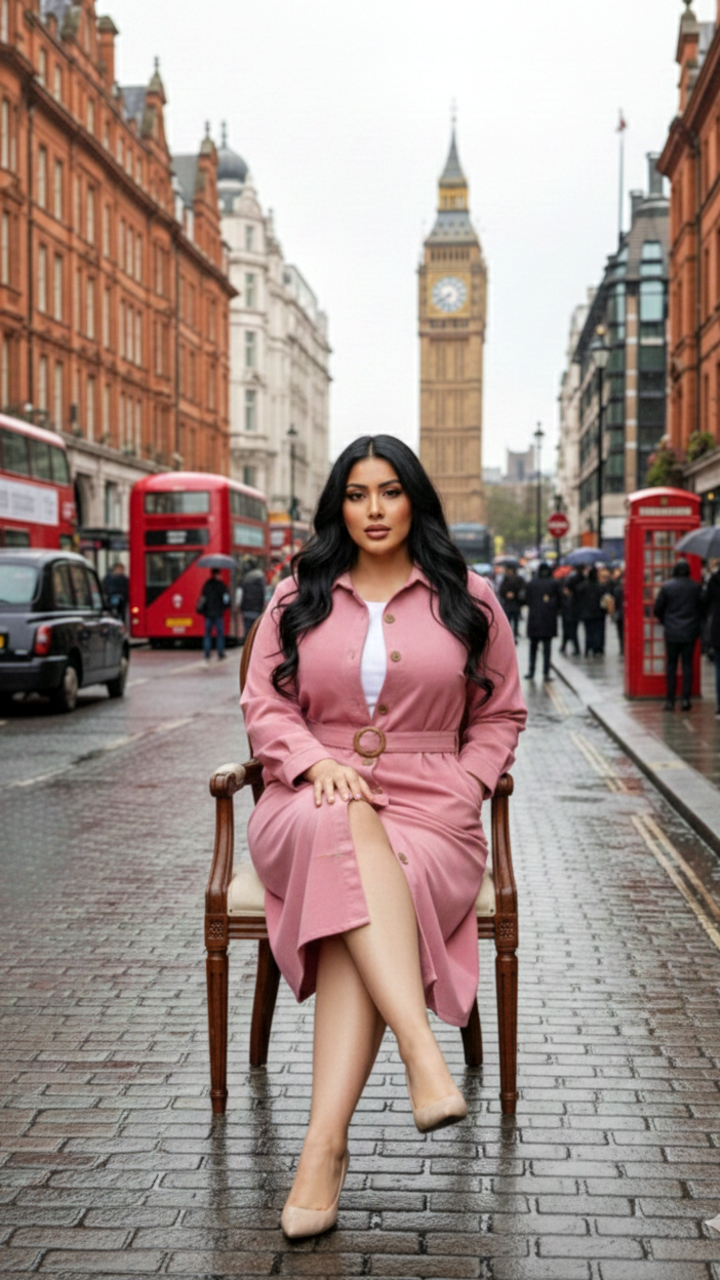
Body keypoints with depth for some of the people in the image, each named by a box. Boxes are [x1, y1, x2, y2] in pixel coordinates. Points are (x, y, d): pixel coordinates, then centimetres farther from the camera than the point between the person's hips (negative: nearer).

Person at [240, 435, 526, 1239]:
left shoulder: (468, 600, 14)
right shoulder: (297, 599, 16)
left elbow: (500, 717, 17)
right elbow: (264, 704, 8)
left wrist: (460, 789, -1)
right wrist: (317, 762, -12)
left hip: (429, 810, -1)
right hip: (310, 804, 1)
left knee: (353, 895, -35)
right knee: (349, 833, -39)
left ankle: (324, 1144, -42)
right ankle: (424, 1058, -49)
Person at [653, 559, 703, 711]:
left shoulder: (666, 586, -6)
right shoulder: (696, 587, -3)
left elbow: (657, 609, -2)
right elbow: (702, 608, 3)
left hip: (672, 633, -1)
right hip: (690, 633, 1)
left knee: (671, 665, 5)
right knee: (687, 664, 6)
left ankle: (670, 701, 5)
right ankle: (686, 699, 2)